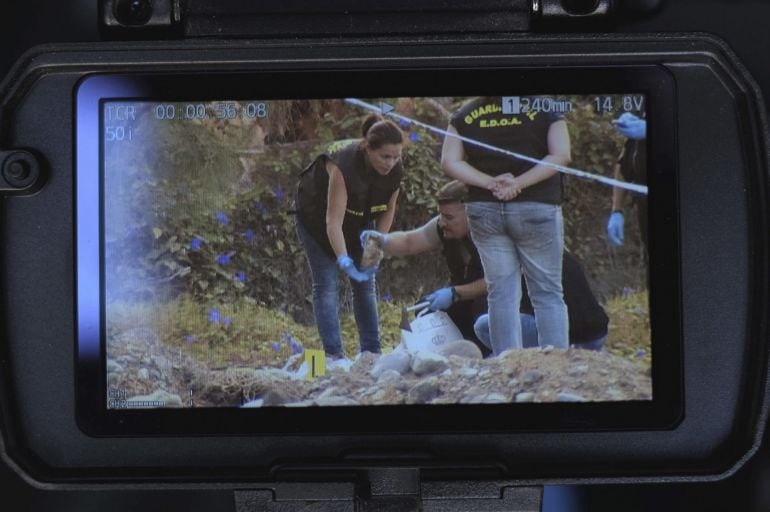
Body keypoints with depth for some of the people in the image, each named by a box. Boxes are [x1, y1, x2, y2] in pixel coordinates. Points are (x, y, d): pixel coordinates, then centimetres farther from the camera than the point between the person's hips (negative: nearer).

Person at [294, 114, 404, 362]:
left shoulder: (396, 171, -22)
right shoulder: (343, 164, -39)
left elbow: (388, 210, -6)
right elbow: (333, 221, -39)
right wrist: (344, 261, -47)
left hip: (358, 219, 5)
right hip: (317, 217, -5)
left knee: (365, 283, 3)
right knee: (326, 284, -10)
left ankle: (371, 352, 7)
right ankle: (333, 354, -11)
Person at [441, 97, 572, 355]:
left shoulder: (464, 115, 6)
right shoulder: (545, 109, 1)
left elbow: (449, 162, -1)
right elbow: (560, 155, -10)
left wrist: (490, 183, -8)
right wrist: (520, 183, -13)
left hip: (484, 210, 2)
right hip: (536, 210, -2)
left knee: (501, 294, 6)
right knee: (548, 293, 5)